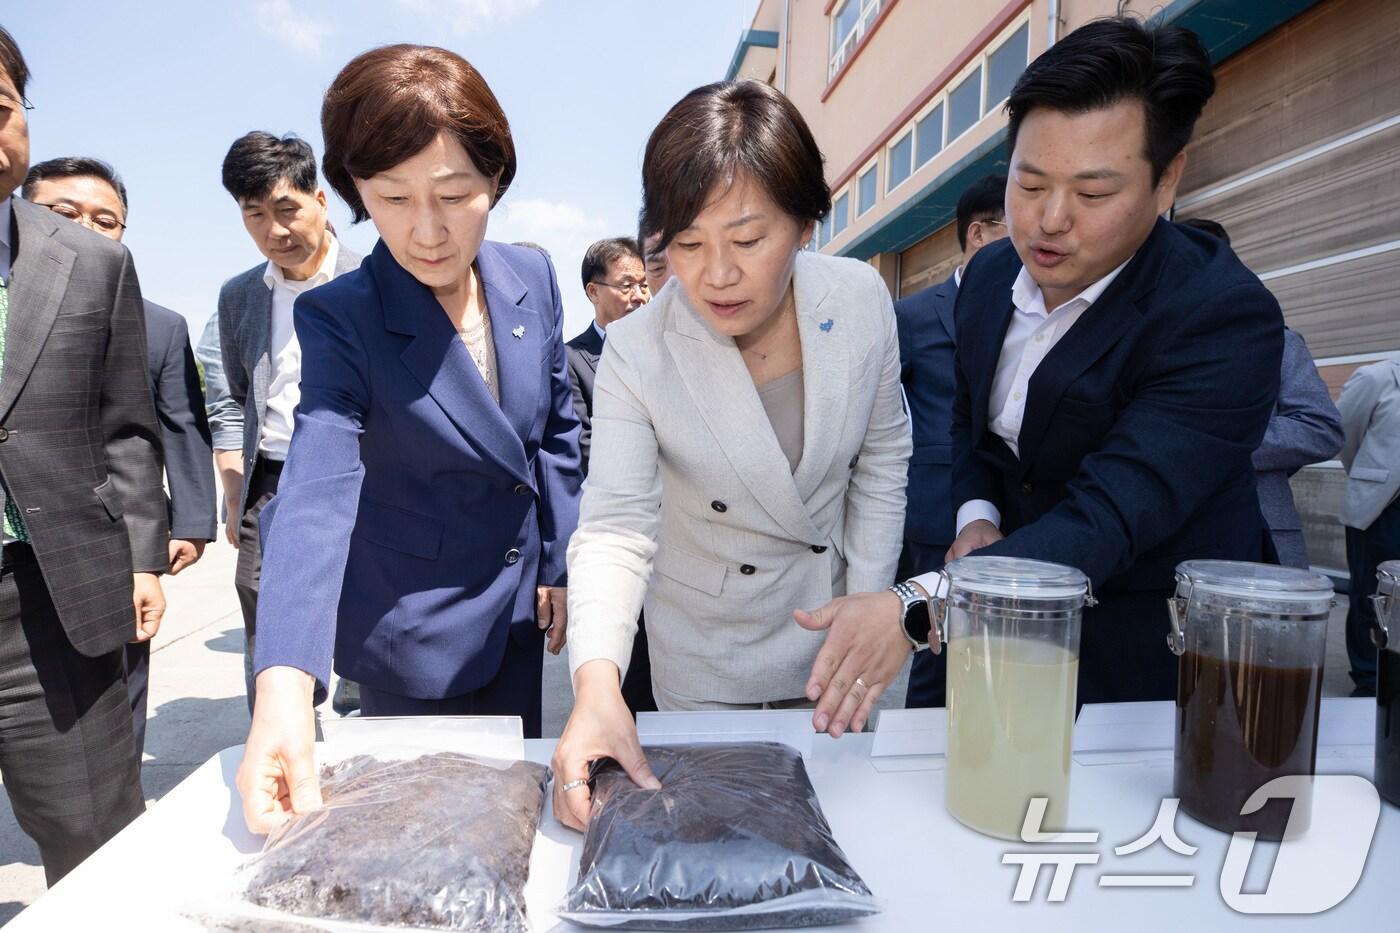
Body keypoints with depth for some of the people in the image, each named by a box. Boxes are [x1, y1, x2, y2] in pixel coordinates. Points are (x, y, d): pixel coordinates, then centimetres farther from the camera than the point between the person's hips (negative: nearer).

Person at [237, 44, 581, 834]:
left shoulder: (532, 277, -8)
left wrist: (562, 567, 2)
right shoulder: (339, 318, -20)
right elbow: (318, 492, -31)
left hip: (520, 605, 4)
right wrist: (285, 687, -43)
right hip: (413, 628, -3)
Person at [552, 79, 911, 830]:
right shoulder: (637, 354, -23)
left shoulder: (861, 298, -15)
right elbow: (615, 529, -27)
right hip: (706, 665, -2)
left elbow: (882, 461, -3)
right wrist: (597, 683, -43)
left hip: (831, 635, 3)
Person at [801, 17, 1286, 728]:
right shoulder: (989, 274, -4)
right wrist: (976, 518, -9)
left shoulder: (1225, 318, -26)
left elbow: (1110, 517, -36)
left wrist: (914, 607, -47)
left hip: (1154, 655, -5)